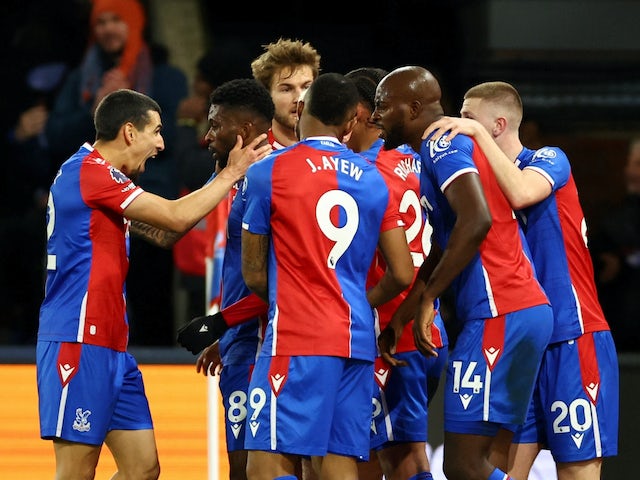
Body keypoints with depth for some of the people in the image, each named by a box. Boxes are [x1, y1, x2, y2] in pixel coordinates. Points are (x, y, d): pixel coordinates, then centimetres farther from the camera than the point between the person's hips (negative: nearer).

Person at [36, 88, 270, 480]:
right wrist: (231, 174, -5)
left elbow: (162, 232, 22)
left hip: (111, 345, 10)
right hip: (81, 343, -10)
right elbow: (176, 218, -16)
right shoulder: (88, 171, -13)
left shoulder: (100, 175, 18)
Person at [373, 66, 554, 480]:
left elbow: (476, 221, -25)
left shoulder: (443, 146, -9)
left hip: (499, 316, -10)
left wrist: (427, 299, -18)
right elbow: (445, 247, 29)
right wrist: (398, 322, 28)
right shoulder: (445, 147, 23)